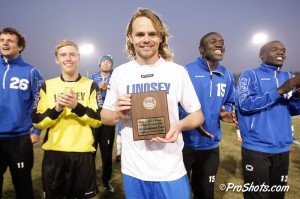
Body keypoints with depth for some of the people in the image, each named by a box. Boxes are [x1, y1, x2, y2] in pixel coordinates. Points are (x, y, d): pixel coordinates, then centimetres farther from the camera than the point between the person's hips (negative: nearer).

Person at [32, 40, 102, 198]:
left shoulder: (91, 85, 2)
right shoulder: (47, 85, 5)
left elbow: (98, 120, -5)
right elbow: (37, 122, 0)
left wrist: (77, 106, -19)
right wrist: (56, 109, -16)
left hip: (83, 152, -1)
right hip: (53, 152, 2)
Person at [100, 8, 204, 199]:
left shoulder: (178, 71, -5)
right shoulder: (119, 73, -1)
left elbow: (198, 115, 1)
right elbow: (104, 115, 7)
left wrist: (179, 125, -20)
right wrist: (117, 114, -15)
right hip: (133, 170, 2)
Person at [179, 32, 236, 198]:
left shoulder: (227, 76, 5)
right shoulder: (186, 71, -13)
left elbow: (230, 103, 15)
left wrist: (225, 112, -7)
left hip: (211, 145, 5)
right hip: (185, 142, -4)